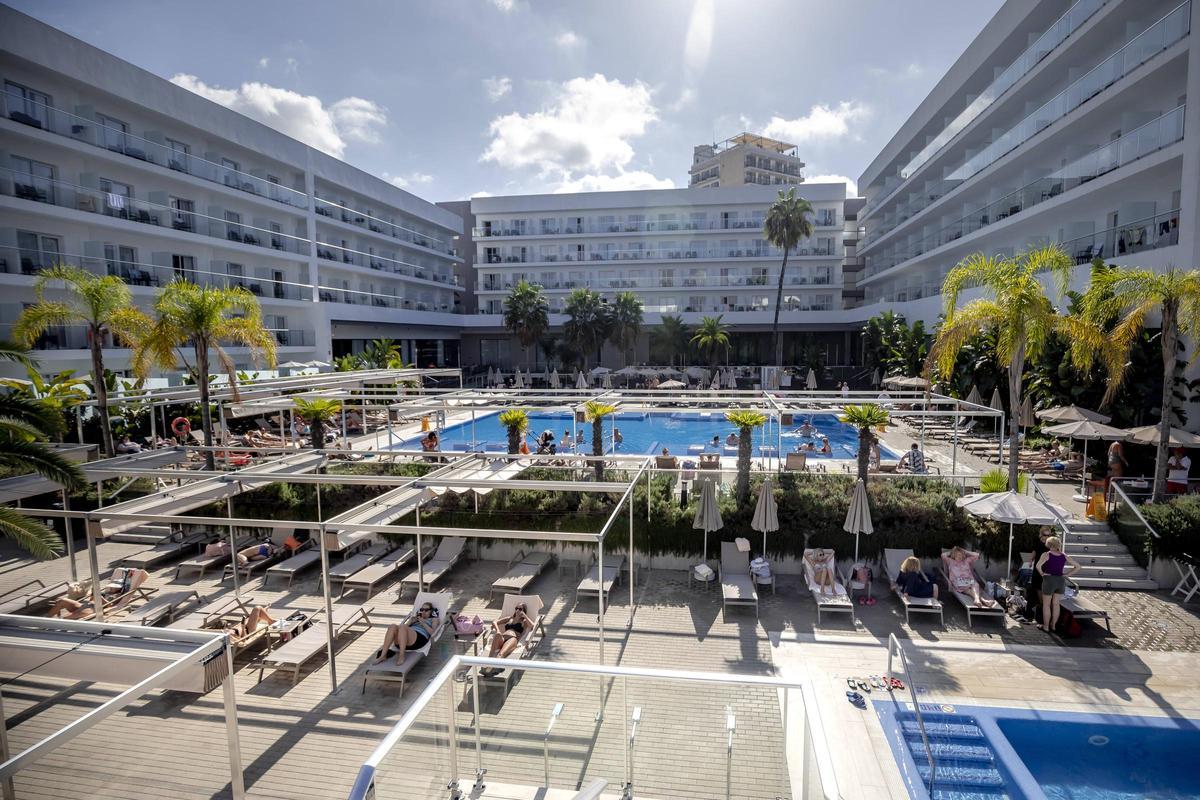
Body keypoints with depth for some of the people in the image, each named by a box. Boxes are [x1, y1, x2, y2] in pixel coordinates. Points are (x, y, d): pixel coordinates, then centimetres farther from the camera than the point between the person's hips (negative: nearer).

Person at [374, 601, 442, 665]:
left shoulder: (434, 619, 28)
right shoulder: (415, 619, 40)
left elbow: (432, 632, 8)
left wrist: (423, 623, 4)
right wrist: (411, 622, 13)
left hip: (420, 638, -5)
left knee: (402, 627, -34)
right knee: (392, 627, -27)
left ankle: (401, 656, -37)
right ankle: (383, 655, -34)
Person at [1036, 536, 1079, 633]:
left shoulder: (1046, 554, -11)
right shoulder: (1064, 556, 4)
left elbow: (1038, 565, -26)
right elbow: (1077, 566, 9)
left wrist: (1042, 574, -9)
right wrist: (1066, 574, 7)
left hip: (1049, 580, -5)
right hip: (1061, 581, 5)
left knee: (1046, 604, 6)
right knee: (1056, 604, 15)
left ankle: (1046, 626, 11)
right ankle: (1053, 625, 23)